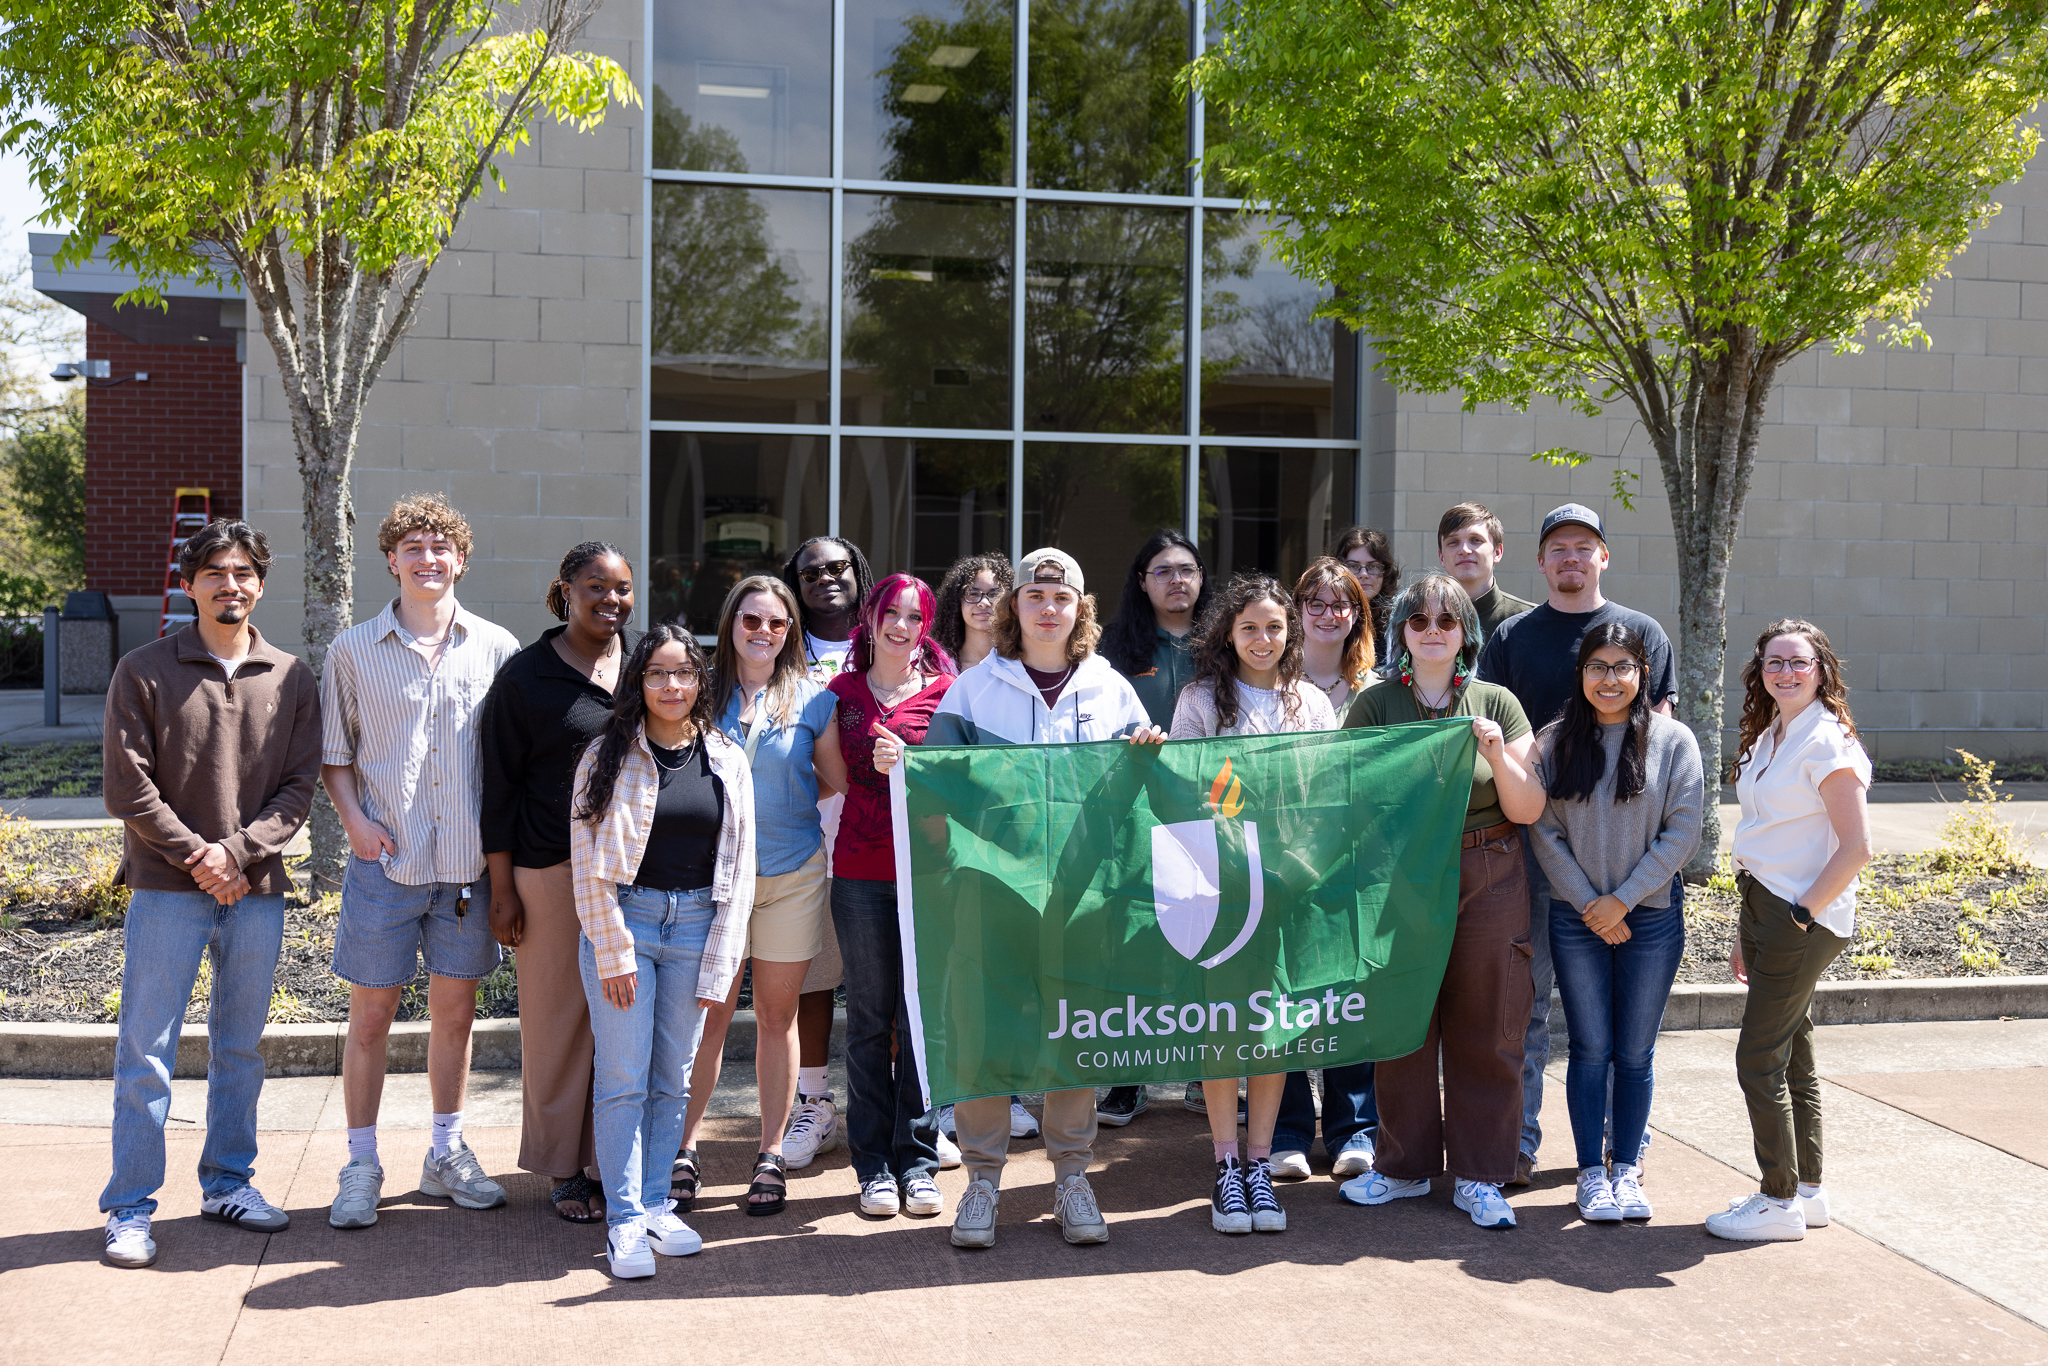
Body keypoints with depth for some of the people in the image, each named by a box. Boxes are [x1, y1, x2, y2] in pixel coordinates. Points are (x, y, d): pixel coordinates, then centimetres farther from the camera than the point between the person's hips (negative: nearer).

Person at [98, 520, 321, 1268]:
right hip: (165, 889, -3)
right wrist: (195, 855, -10)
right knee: (146, 1049, 0)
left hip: (257, 890, 3)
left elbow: (298, 787, 3)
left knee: (241, 1046, 12)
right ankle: (130, 1207, 9)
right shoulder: (144, 671, -1)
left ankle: (228, 1183, 25)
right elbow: (127, 786, -4)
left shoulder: (291, 681, 6)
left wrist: (238, 852, -10)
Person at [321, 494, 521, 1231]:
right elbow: (334, 753, 8)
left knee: (456, 1009, 11)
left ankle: (446, 1154, 25)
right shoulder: (354, 650, 3)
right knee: (371, 1014, 3)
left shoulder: (496, 648, 4)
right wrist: (354, 819, -7)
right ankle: (361, 1167, 15)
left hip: (468, 862, 1)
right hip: (386, 860, -1)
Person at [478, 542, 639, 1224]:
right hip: (552, 868, -3)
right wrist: (503, 889, -3)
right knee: (556, 1018, 3)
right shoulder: (525, 676, 0)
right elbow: (498, 787, 1)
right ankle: (562, 1166, 17)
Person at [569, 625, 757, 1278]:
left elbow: (738, 868, 7)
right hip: (623, 918, -3)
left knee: (673, 1078, 9)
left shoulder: (727, 761, 6)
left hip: (695, 925, 3)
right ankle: (624, 1219, 5)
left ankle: (656, 1205, 20)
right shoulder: (608, 756, -2)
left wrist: (718, 965, 2)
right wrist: (613, 953, -9)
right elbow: (589, 864, -3)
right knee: (624, 1078, -2)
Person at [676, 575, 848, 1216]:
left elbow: (836, 780, 9)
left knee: (777, 1016, 7)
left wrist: (780, 801, -3)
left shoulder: (813, 699, 3)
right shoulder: (703, 692, 2)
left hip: (792, 873, 0)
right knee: (709, 1014, 1)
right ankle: (686, 1148, 12)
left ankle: (771, 1155, 16)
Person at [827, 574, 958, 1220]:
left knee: (921, 1018, 3)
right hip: (860, 875, 1)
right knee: (869, 1021, 5)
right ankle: (873, 1164, 14)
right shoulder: (843, 692, 9)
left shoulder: (944, 693, 4)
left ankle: (918, 1158, 14)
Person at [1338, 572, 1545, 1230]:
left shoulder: (1496, 704, 3)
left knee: (1485, 1033, 4)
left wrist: (1499, 755, -14)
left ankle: (1479, 1177, 16)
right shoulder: (1374, 703, 3)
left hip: (1488, 884, 0)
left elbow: (1527, 810, 1)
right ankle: (1404, 1165, 22)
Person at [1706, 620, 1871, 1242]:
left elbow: (1855, 848, -18)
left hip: (1804, 918, -9)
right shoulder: (1767, 738, 13)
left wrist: (1801, 914, -16)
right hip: (1764, 907, 9)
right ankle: (1808, 1190, 23)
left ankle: (1780, 1203, 5)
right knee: (1792, 1055, 14)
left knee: (1759, 1058, -5)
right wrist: (1746, 931, 15)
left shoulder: (1827, 742, -14)